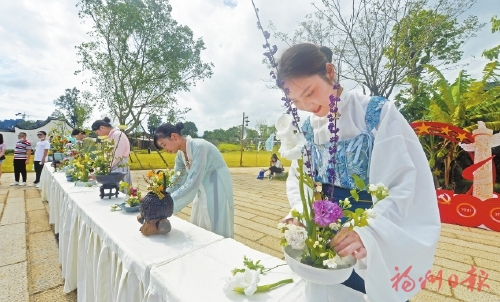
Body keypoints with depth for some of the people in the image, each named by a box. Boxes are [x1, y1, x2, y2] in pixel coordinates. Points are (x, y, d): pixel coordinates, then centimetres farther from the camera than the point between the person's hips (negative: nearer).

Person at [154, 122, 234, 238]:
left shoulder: (199, 147, -26)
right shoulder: (181, 154, 0)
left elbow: (193, 183, -30)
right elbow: (177, 182, 5)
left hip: (218, 190, -8)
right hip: (203, 192, 8)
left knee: (216, 233, 4)